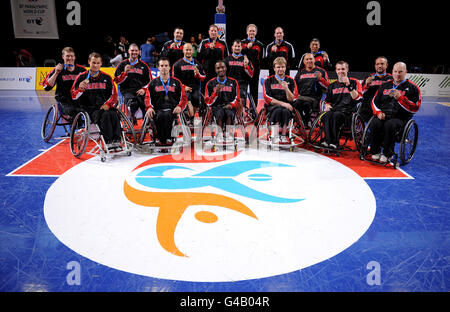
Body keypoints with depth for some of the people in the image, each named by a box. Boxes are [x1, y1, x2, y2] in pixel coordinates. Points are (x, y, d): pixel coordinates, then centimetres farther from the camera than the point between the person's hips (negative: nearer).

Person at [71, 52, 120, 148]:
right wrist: (80, 89, -15)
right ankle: (109, 142, -36)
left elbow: (114, 94, 14)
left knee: (114, 114, -31)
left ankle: (116, 141, -34)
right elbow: (74, 97, 6)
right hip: (90, 108, -2)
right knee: (105, 115, -33)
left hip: (104, 107, 2)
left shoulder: (106, 77, 14)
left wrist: (107, 104, -5)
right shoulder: (82, 77, 8)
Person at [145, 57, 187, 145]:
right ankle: (160, 138, -24)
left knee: (167, 115, -37)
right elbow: (148, 97, 16)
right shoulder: (153, 83, 21)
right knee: (160, 116, -37)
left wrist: (179, 106, -6)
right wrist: (149, 107, -5)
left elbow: (183, 97, 15)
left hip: (172, 110, 0)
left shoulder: (176, 82, 19)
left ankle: (167, 138, -25)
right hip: (158, 110, 1)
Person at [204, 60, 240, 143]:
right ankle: (219, 134, -30)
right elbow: (208, 102, 4)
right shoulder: (210, 83, 11)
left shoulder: (233, 82, 14)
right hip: (216, 107, -1)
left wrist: (231, 104, -7)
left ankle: (228, 133, -26)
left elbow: (237, 99, 15)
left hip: (229, 107, 1)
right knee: (220, 112, -38)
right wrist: (216, 92, -11)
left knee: (229, 113, -37)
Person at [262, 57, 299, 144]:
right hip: (272, 106, -1)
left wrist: (286, 88, -17)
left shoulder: (290, 80, 9)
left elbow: (292, 99, 1)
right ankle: (275, 137, -34)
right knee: (278, 109, -36)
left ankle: (283, 136, -21)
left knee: (285, 111, -34)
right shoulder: (268, 81, 6)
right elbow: (268, 99, -5)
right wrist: (282, 103, -16)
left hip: (286, 107, 1)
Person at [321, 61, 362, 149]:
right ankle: (328, 141, -38)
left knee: (336, 115, -37)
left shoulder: (354, 82, 10)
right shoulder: (332, 85, 23)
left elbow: (357, 98, -6)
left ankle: (334, 142, -34)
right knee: (327, 115, -33)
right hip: (334, 109, 4)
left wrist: (349, 85, -15)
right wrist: (327, 105, 6)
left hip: (348, 111, -3)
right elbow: (327, 100, 30)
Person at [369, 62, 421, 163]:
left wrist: (400, 98, -15)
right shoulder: (385, 85, 19)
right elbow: (375, 101, 22)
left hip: (400, 117, -3)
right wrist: (378, 112, 2)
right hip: (383, 115, 3)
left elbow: (415, 108, -3)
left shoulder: (412, 87, 6)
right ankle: (375, 151, -13)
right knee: (374, 124, -30)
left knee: (389, 125, -36)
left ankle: (387, 154, -19)